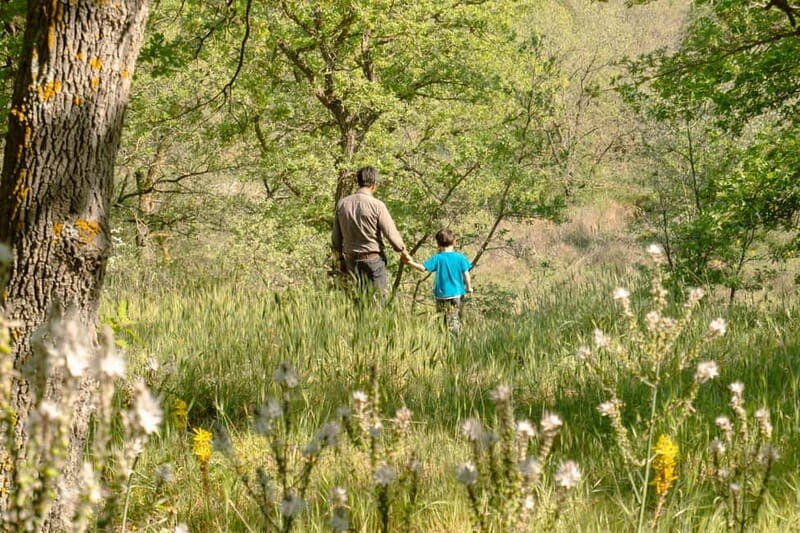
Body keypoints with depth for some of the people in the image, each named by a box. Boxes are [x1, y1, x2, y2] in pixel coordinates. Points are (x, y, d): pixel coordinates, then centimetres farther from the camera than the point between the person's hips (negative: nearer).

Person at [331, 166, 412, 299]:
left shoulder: (342, 204, -1)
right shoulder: (377, 205, -15)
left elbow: (336, 237, 7)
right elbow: (391, 233, -10)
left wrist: (340, 259, 19)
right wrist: (403, 251, 7)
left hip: (351, 260, 4)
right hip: (373, 259, -4)